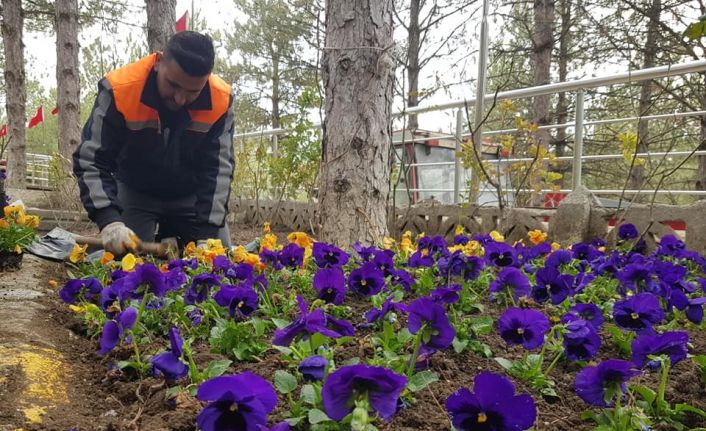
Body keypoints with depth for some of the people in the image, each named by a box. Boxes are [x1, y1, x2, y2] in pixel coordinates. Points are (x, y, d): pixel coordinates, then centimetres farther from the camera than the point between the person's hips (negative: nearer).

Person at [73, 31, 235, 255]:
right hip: (134, 193, -1)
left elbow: (218, 168, -20)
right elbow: (90, 160, -24)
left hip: (191, 196, 2)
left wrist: (208, 232, -29)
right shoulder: (119, 89, -29)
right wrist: (109, 220, -39)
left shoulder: (220, 99, -24)